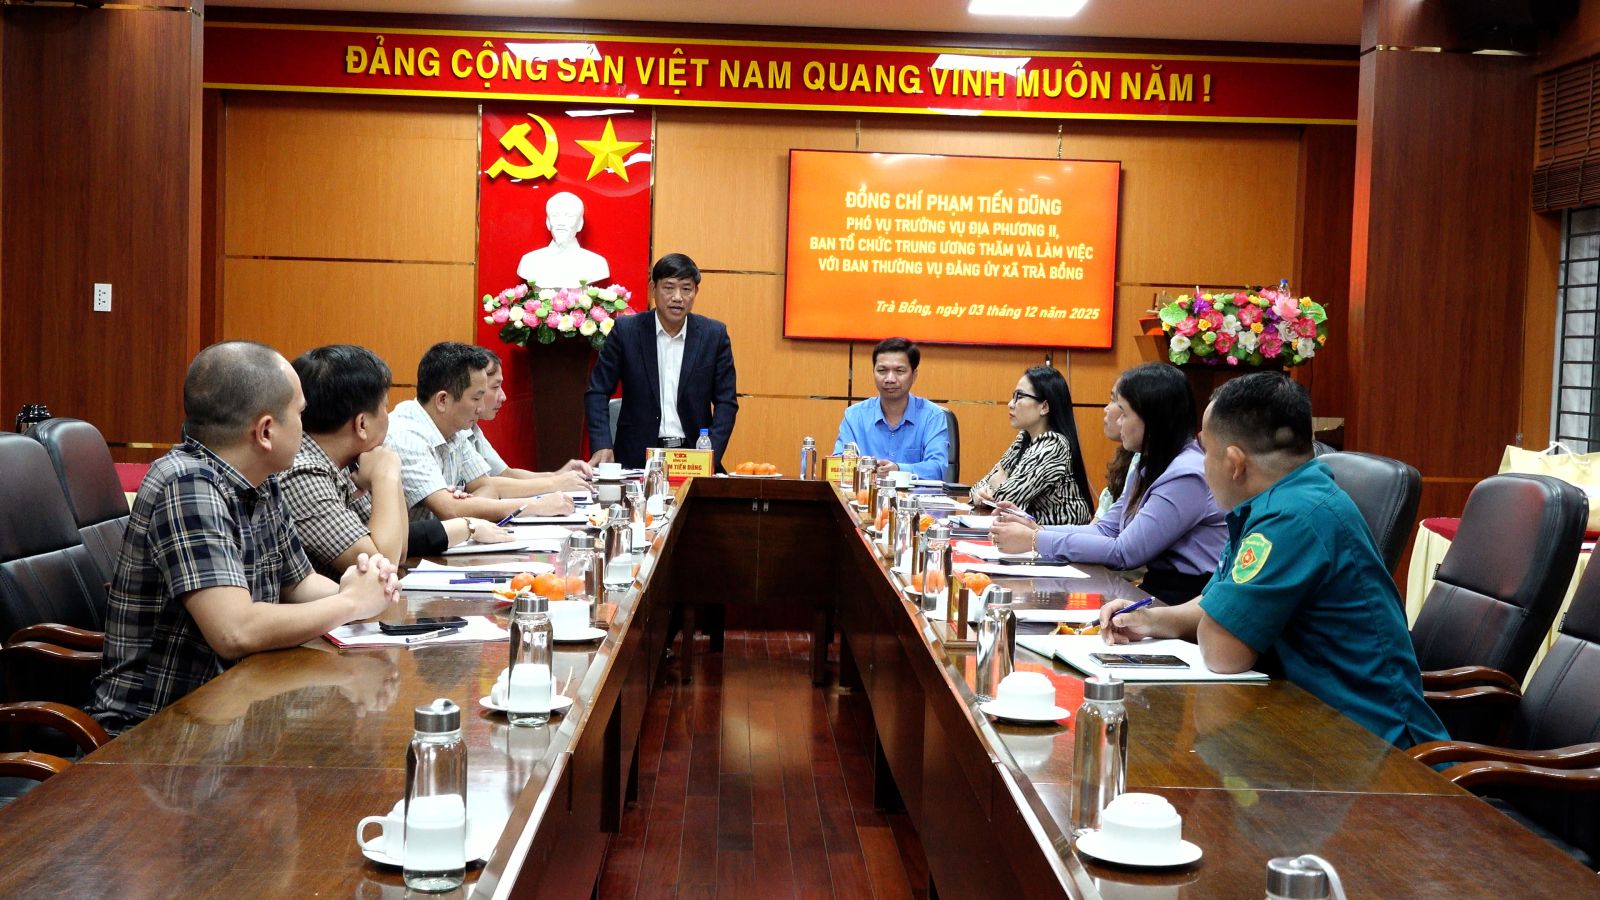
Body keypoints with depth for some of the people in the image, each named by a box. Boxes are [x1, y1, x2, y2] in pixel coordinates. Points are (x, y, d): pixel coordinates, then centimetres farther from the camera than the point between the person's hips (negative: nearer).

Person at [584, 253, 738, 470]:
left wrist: (710, 456, -8)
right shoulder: (626, 330, 1)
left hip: (694, 458, 1)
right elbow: (598, 393, 3)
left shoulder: (715, 334, 4)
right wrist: (603, 446, -10)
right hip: (637, 459, -1)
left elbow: (726, 402, 6)